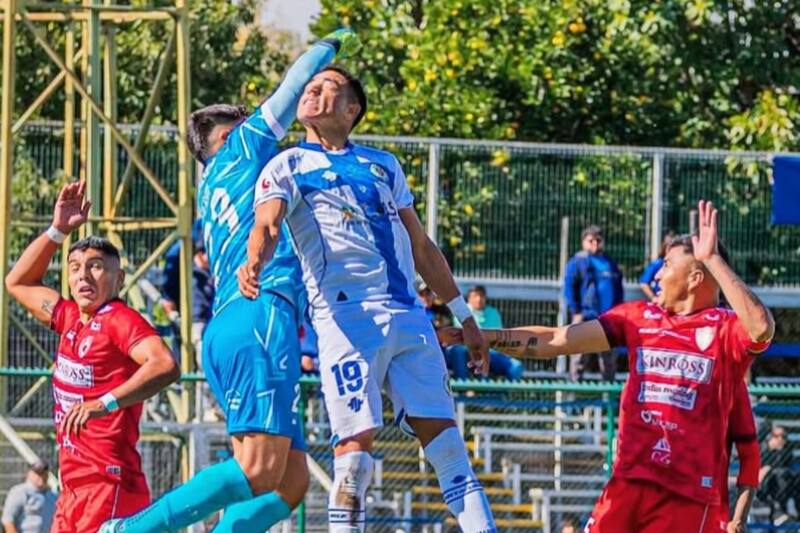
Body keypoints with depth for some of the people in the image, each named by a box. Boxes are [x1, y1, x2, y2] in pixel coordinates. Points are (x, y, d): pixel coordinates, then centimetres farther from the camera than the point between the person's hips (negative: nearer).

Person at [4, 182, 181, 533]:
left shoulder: (120, 320, -8)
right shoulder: (71, 319, 16)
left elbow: (165, 366, -26)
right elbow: (17, 283, 33)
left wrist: (105, 404, -34)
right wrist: (58, 231, 24)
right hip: (73, 487, 9)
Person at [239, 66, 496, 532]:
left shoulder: (383, 165, 22)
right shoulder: (288, 166, 8)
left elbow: (421, 247, 26)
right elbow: (267, 226, -11)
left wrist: (463, 315, 25)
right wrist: (254, 264, -34)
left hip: (408, 315, 4)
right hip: (346, 317, -4)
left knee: (442, 431, -1)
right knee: (357, 440, -11)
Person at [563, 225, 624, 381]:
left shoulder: (610, 263, 15)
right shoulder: (578, 262, -2)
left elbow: (619, 290, 20)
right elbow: (569, 288, -8)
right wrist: (576, 312, -13)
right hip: (586, 316, -5)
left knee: (609, 357, 10)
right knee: (580, 356, -5)